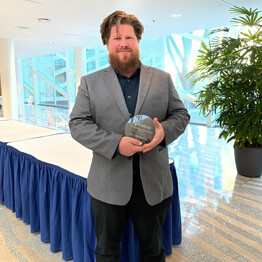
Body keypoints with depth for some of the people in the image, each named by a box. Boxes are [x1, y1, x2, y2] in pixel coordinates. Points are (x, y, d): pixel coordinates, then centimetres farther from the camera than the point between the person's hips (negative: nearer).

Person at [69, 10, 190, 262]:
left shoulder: (163, 79, 5)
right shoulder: (90, 82, 1)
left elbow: (181, 114, 7)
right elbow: (77, 124, -5)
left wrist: (165, 130, -16)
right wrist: (115, 144, -19)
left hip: (153, 182, 1)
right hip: (108, 183, 0)